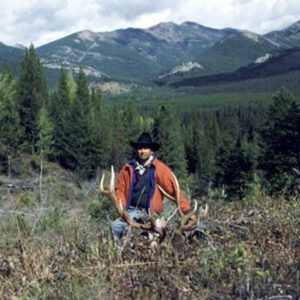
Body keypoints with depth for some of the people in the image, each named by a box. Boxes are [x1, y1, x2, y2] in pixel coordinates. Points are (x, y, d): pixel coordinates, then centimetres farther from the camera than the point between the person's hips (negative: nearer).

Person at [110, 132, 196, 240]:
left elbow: (174, 189, -5)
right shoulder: (128, 167, 7)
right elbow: (120, 189, 14)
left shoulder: (160, 169, -3)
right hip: (130, 210, 4)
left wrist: (187, 211, -10)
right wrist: (122, 208, -1)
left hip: (148, 213, -4)